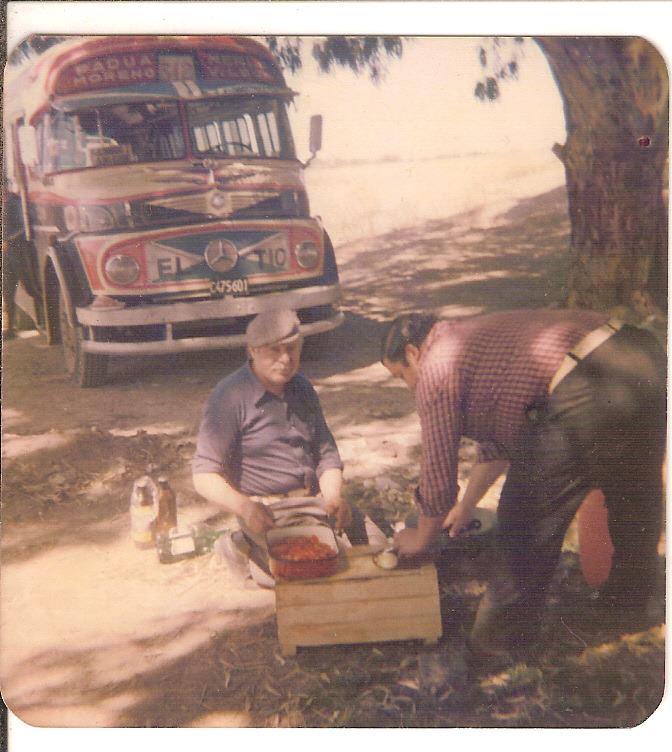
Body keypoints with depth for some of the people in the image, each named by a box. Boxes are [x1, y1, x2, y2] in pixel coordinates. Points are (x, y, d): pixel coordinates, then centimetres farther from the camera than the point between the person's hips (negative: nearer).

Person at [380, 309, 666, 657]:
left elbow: (438, 475, 5)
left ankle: (503, 637, 23)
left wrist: (422, 539, 23)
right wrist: (466, 506, 46)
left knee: (527, 522, 7)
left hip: (589, 394, -10)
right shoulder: (476, 336, 29)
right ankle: (628, 602, 53)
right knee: (634, 500, 29)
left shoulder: (436, 370, 2)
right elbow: (498, 433, 38)